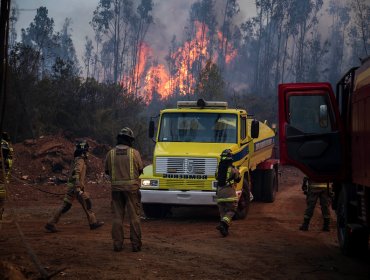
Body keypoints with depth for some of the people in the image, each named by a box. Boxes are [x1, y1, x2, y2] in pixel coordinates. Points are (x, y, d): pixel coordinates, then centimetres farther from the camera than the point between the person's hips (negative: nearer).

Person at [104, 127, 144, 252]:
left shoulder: (110, 153, -1)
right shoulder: (134, 153, -7)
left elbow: (107, 171, 8)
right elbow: (140, 170, 1)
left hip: (116, 187, 2)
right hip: (132, 187, -2)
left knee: (117, 217, 9)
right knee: (134, 216, 4)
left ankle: (117, 244, 8)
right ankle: (136, 244, 5)